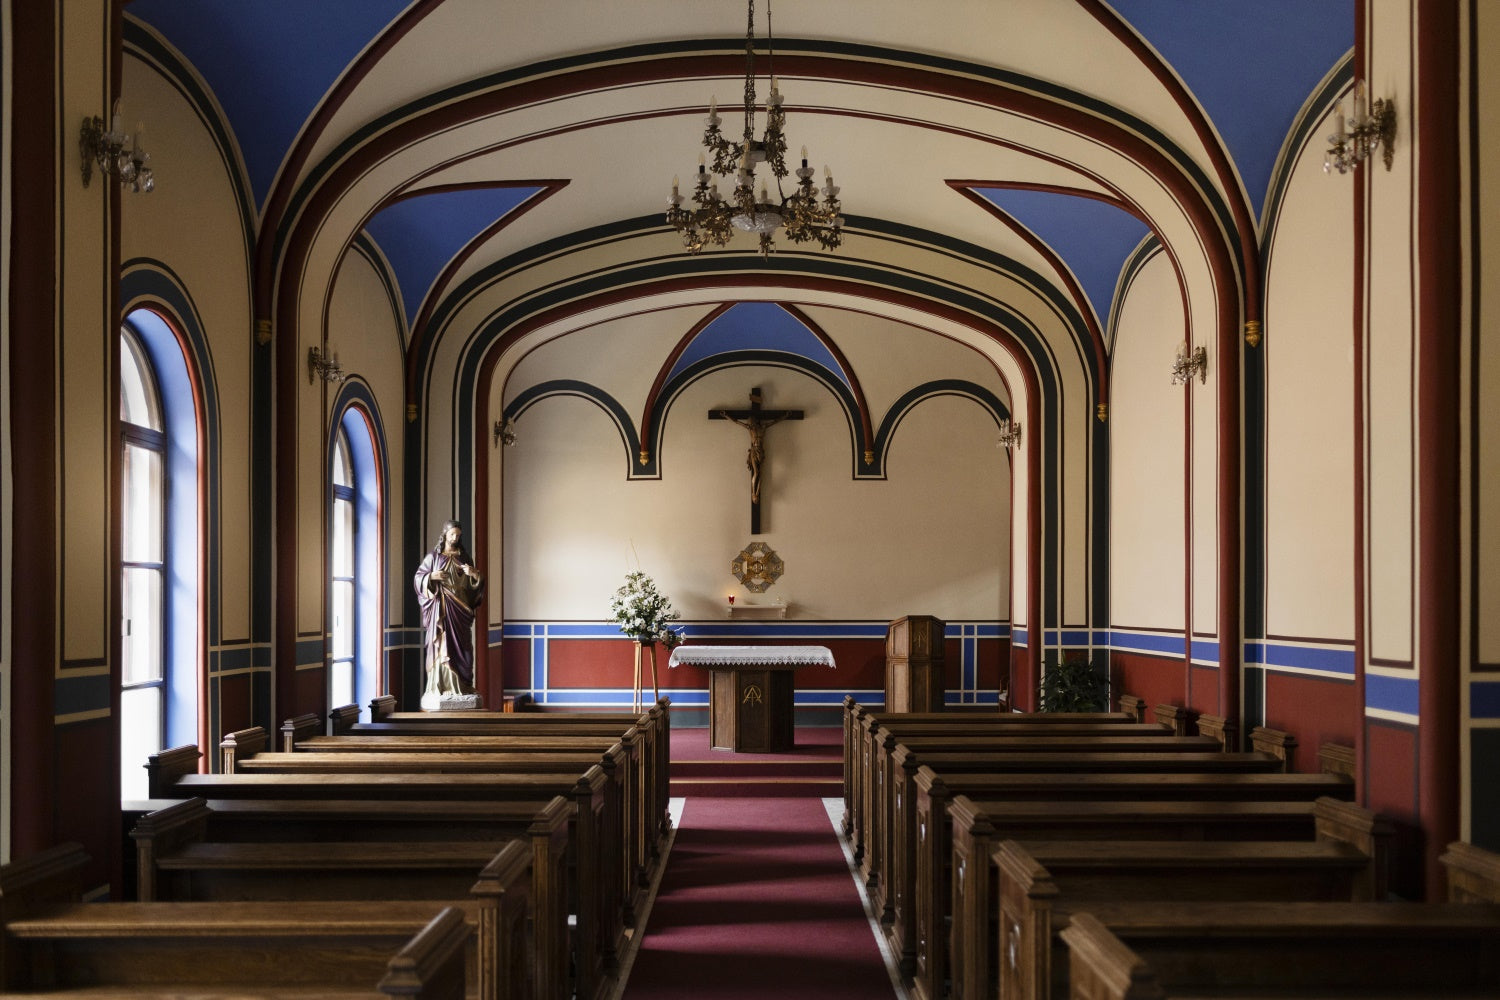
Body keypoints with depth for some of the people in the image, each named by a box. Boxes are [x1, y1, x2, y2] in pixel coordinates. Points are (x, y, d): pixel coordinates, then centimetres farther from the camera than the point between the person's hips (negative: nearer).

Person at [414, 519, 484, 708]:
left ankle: (462, 686, 3)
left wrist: (474, 574, -10)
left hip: (460, 609, 3)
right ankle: (439, 686, -7)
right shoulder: (433, 556, 4)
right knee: (440, 646, -7)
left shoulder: (464, 558, 12)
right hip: (440, 608, -3)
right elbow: (418, 577, 2)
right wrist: (431, 577, -17)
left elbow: (474, 585, 11)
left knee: (461, 646, 0)